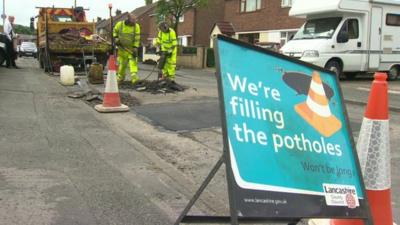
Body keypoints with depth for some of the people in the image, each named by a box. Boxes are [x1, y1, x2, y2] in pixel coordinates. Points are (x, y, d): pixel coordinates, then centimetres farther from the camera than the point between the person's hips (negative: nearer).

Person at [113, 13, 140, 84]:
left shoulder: (136, 26, -7)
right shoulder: (120, 24, -4)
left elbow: (137, 38, -9)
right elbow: (115, 31, 13)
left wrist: (135, 48, -16)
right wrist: (115, 38, -5)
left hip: (131, 48, -1)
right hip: (122, 47, 1)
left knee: (133, 62, -16)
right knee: (121, 63, 10)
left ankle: (134, 77, -23)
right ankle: (120, 77, 26)